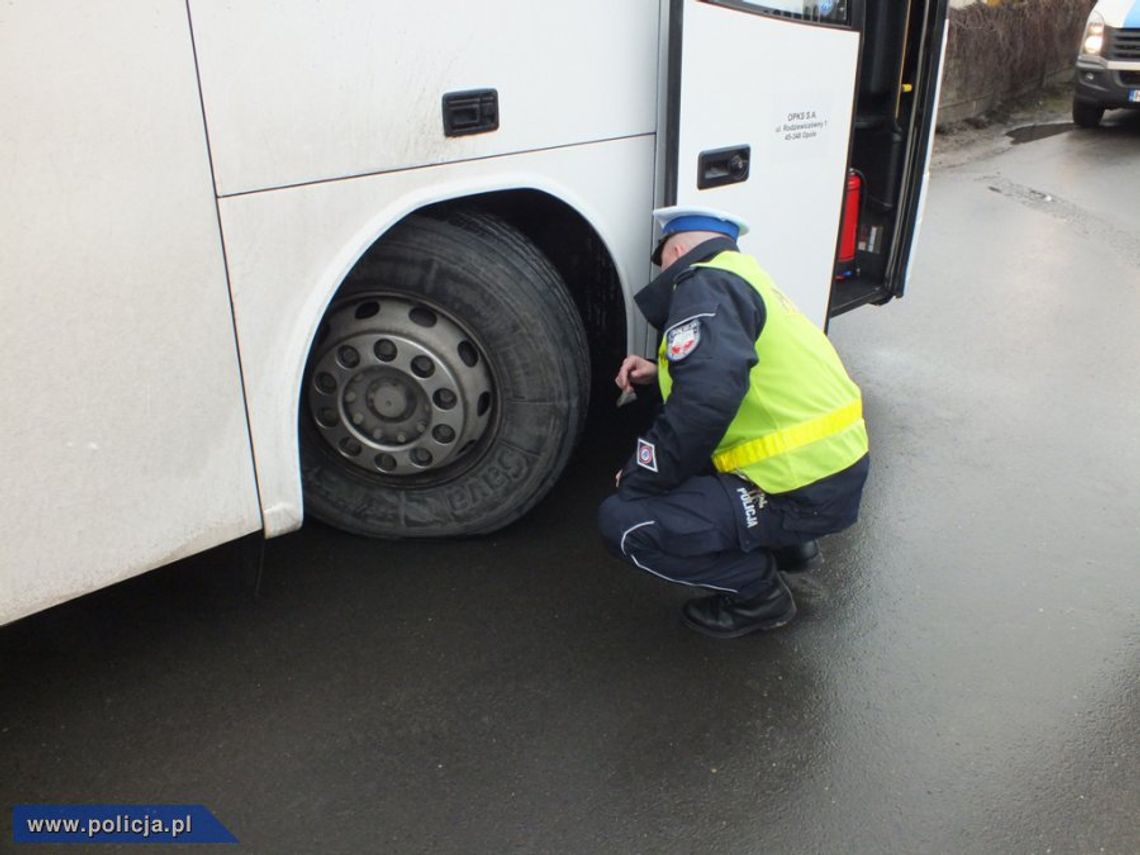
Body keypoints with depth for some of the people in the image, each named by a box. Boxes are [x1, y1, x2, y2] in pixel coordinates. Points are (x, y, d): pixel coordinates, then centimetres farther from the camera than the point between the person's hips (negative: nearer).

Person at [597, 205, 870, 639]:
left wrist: (639, 478, -15)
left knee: (622, 521, -12)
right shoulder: (745, 277, 18)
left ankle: (758, 590, 2)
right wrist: (661, 371, 18)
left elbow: (706, 398, -27)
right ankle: (788, 543, 24)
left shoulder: (703, 283, -12)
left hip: (804, 491, -10)